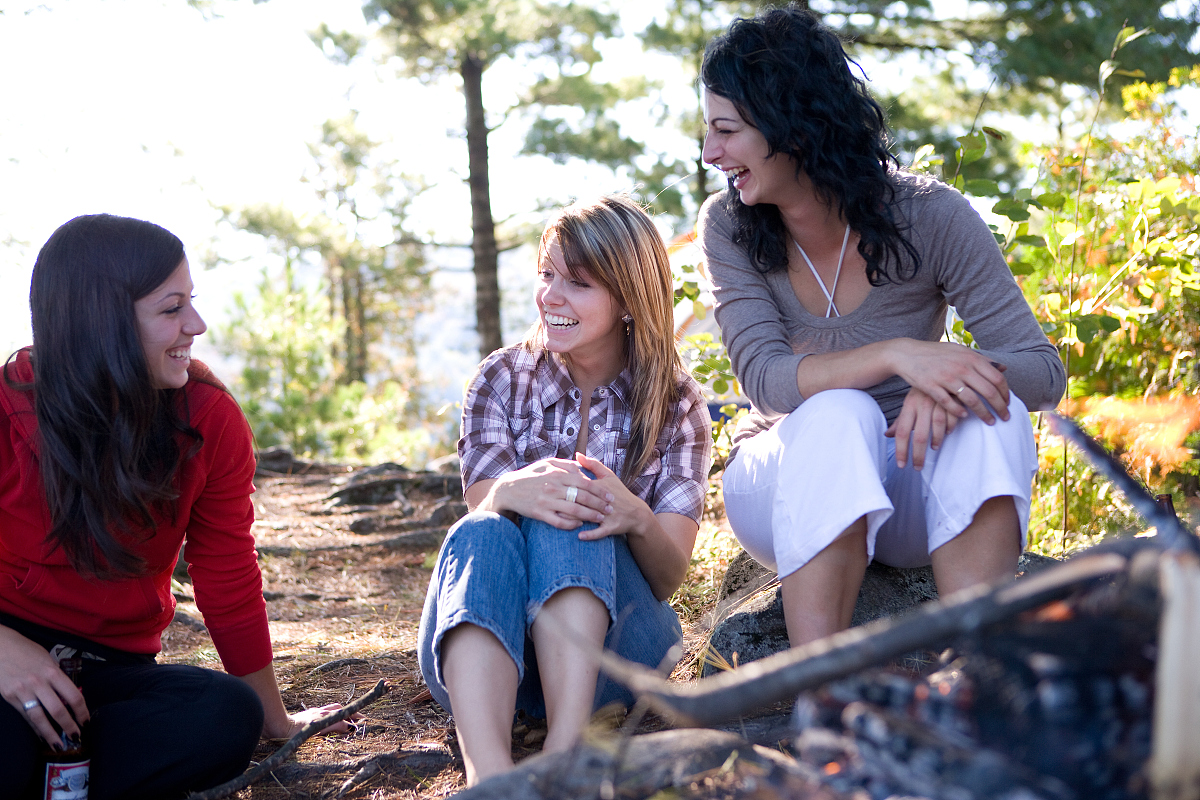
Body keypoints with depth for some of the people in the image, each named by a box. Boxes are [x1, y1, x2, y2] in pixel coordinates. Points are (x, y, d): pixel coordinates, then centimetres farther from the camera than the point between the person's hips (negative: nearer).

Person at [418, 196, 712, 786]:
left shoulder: (675, 403, 3)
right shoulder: (502, 379, 5)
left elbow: (669, 577, -3)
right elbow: (481, 511, -8)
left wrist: (637, 519, -27)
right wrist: (509, 493, -33)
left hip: (614, 636, -1)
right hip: (491, 637, 1)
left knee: (572, 509, -29)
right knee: (480, 535, -31)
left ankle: (566, 752, -44)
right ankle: (488, 778, -52)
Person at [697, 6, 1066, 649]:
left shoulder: (928, 217, -13)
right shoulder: (729, 226, -9)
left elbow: (1043, 370, -15)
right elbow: (764, 378, -20)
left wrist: (946, 385, -38)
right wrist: (896, 354, -38)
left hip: (906, 492, 1)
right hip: (782, 486, 0)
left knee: (989, 414, -31)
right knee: (838, 415, -34)